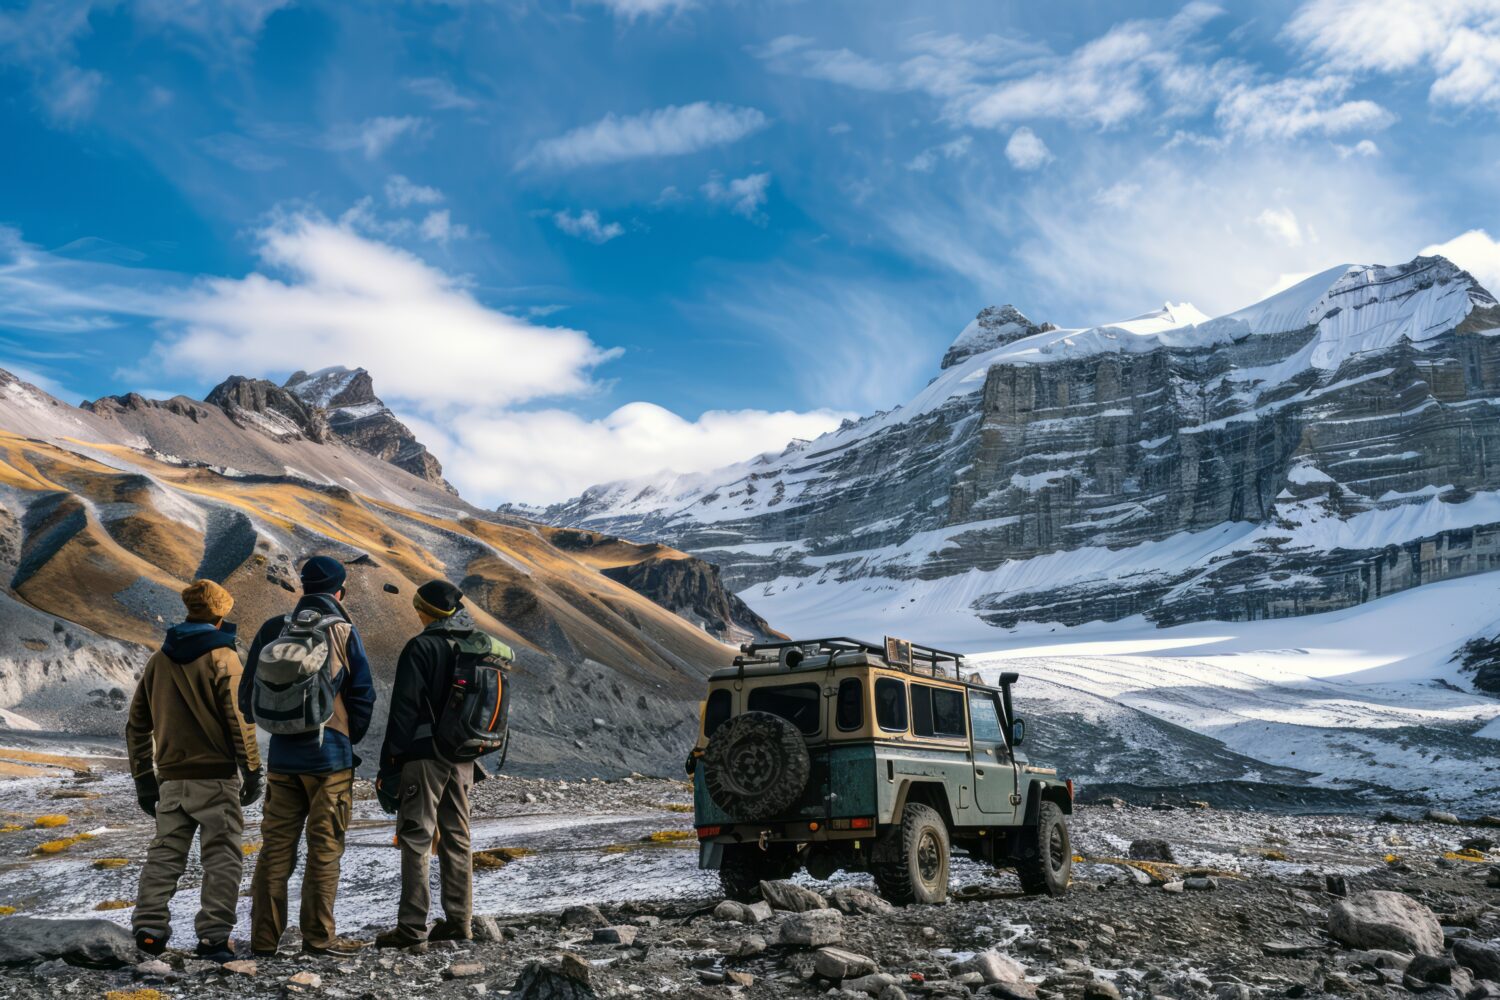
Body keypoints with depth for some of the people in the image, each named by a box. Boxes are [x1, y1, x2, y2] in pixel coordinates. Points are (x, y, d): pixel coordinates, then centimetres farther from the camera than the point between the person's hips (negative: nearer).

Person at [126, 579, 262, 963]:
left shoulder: (159, 659, 11)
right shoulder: (222, 657, -7)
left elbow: (137, 724, 14)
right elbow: (238, 719, -13)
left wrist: (143, 778, 18)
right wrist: (251, 770, -7)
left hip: (171, 778, 5)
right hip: (216, 776, -5)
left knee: (165, 852, 14)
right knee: (222, 857, 0)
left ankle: (149, 926, 5)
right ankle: (213, 937, -3)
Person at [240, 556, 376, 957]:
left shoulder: (272, 630, 4)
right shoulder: (343, 631, -6)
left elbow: (248, 695, 8)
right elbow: (363, 694, -4)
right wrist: (350, 739, 10)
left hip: (282, 755, 4)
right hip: (330, 756, -4)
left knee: (275, 845, 10)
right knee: (325, 848, 2)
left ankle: (265, 936, 13)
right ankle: (319, 936, 4)